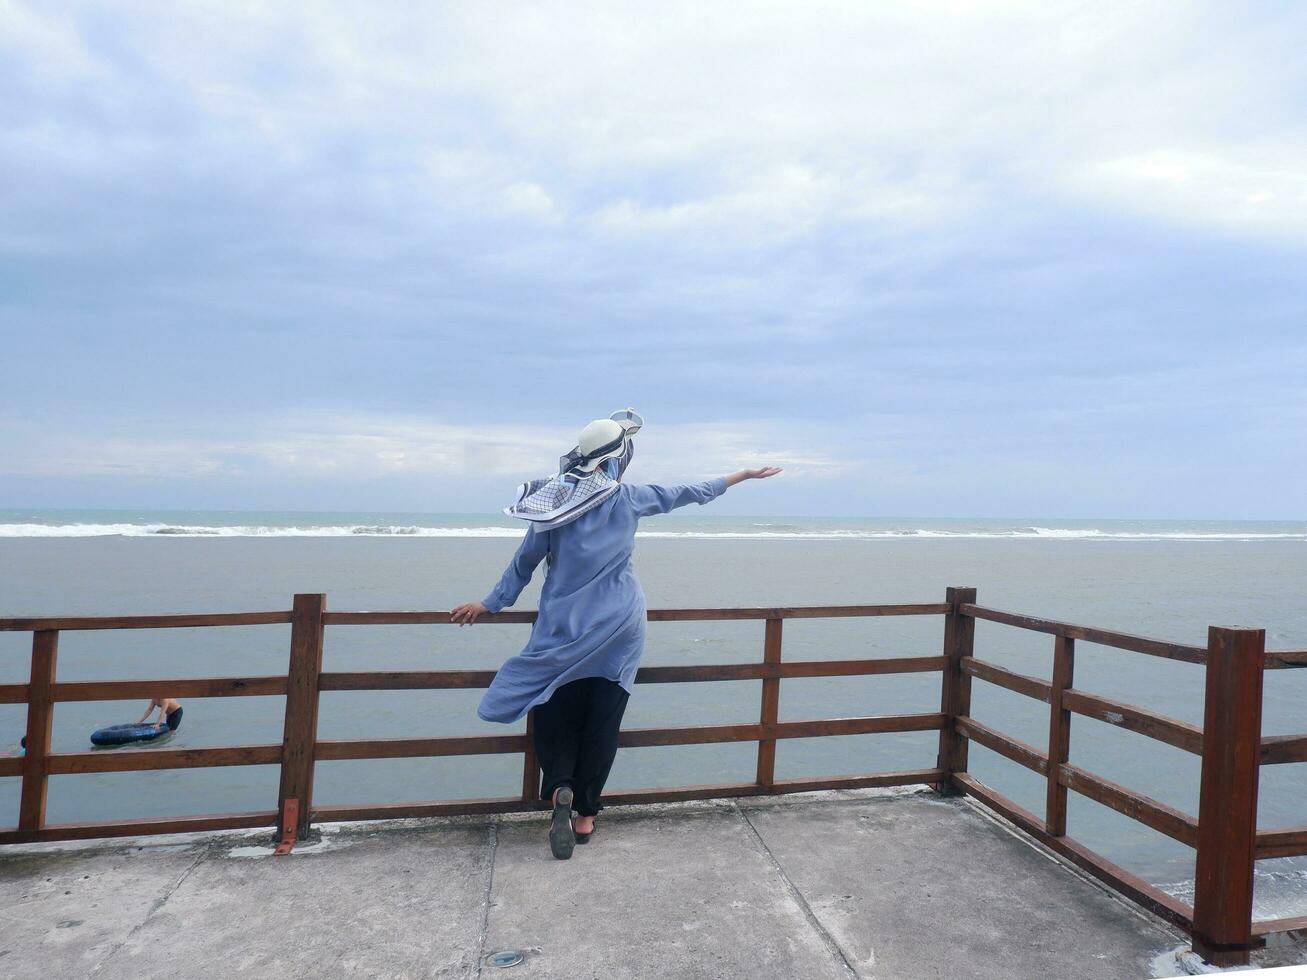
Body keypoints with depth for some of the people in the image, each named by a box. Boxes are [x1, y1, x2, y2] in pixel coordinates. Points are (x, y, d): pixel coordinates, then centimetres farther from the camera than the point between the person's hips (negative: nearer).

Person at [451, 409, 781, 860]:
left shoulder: (553, 497, -2)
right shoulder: (628, 498, -5)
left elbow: (525, 560, 3)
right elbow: (691, 492, 8)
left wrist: (490, 604, 14)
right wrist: (744, 475, 21)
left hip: (563, 628, 1)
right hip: (615, 628, -1)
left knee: (555, 716, 13)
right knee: (601, 724, 9)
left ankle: (561, 789, -9)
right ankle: (585, 814, 17)